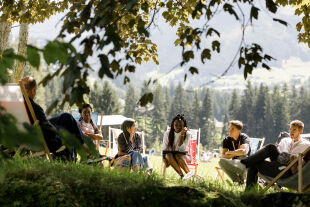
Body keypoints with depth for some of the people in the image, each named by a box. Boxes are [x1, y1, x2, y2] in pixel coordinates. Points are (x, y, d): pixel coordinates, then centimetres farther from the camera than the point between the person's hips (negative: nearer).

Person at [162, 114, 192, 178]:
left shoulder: (187, 134, -8)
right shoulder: (167, 133, -3)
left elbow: (181, 148, -20)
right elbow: (164, 148, -2)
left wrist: (182, 134, -28)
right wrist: (164, 159, -18)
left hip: (182, 156, -2)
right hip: (170, 155, 2)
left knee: (178, 156, -35)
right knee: (169, 155, -32)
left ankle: (188, 173, -50)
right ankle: (182, 175, -45)